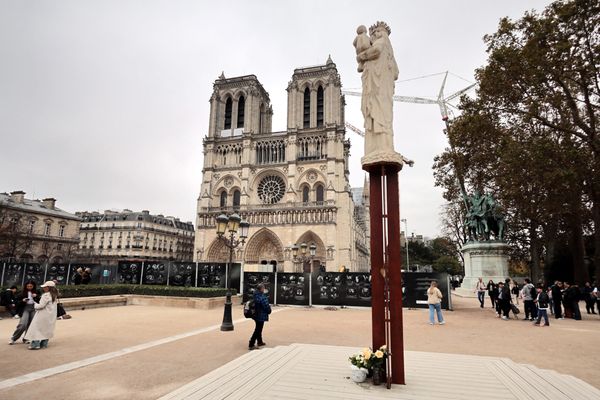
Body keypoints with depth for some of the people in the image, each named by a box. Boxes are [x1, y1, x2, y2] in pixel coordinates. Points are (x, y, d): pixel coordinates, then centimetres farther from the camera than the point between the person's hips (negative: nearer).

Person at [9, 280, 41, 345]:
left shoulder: (37, 292, 5)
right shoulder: (23, 292, 3)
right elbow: (18, 302, 6)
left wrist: (36, 296, -13)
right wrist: (23, 301, -14)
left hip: (34, 308, 2)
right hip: (25, 308, -1)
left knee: (31, 325, 3)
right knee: (23, 324, -13)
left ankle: (26, 338, 18)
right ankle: (13, 338, 3)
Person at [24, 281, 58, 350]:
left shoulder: (46, 295, -17)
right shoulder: (54, 295, 9)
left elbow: (41, 305, -18)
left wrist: (35, 305, 1)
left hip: (43, 315, -8)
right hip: (51, 316, 8)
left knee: (37, 328, -1)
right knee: (46, 329, 14)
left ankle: (36, 344, -3)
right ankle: (44, 344, 18)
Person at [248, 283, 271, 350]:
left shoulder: (255, 295, 3)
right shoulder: (263, 297, -25)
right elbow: (267, 307, -22)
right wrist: (269, 311, 1)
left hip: (256, 315, 9)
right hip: (261, 316, -9)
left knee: (258, 329, 23)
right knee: (257, 330, -2)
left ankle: (259, 342, 38)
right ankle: (251, 345, 0)